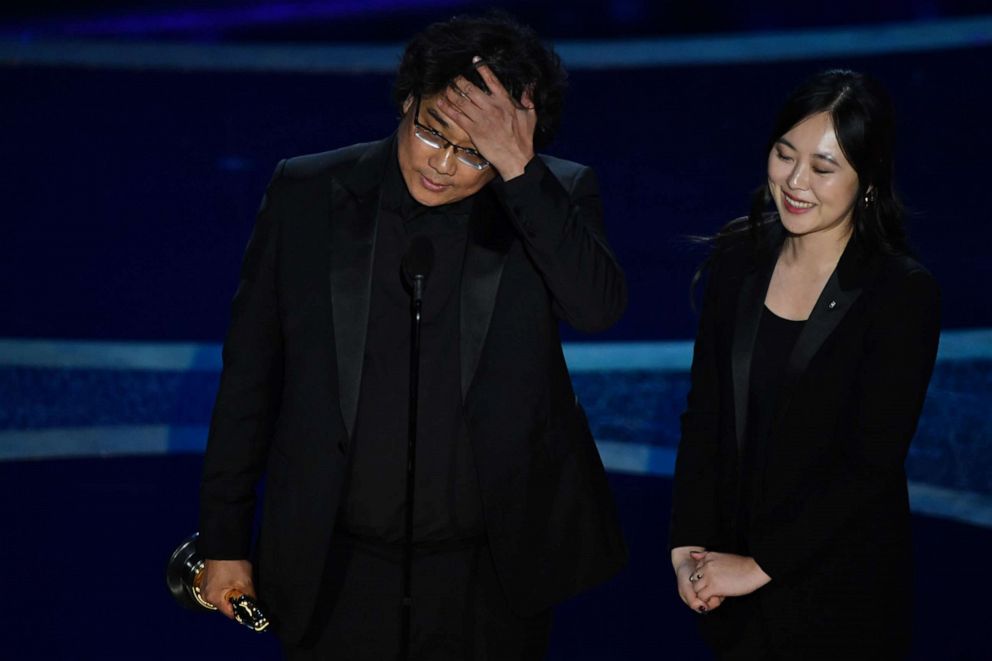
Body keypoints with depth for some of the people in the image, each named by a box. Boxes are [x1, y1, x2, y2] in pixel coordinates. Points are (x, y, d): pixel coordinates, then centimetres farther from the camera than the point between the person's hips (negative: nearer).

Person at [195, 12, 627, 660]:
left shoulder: (555, 197, -3)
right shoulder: (307, 194, -2)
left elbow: (600, 307, -22)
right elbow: (249, 375, 3)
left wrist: (519, 170, -27)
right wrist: (225, 540, 5)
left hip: (489, 580, 0)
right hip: (337, 576, 1)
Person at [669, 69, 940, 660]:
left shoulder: (905, 294, -15)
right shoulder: (738, 258, 0)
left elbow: (872, 464, -17)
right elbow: (703, 415, 2)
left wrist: (759, 566, -16)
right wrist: (689, 545, -7)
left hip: (841, 595, -4)